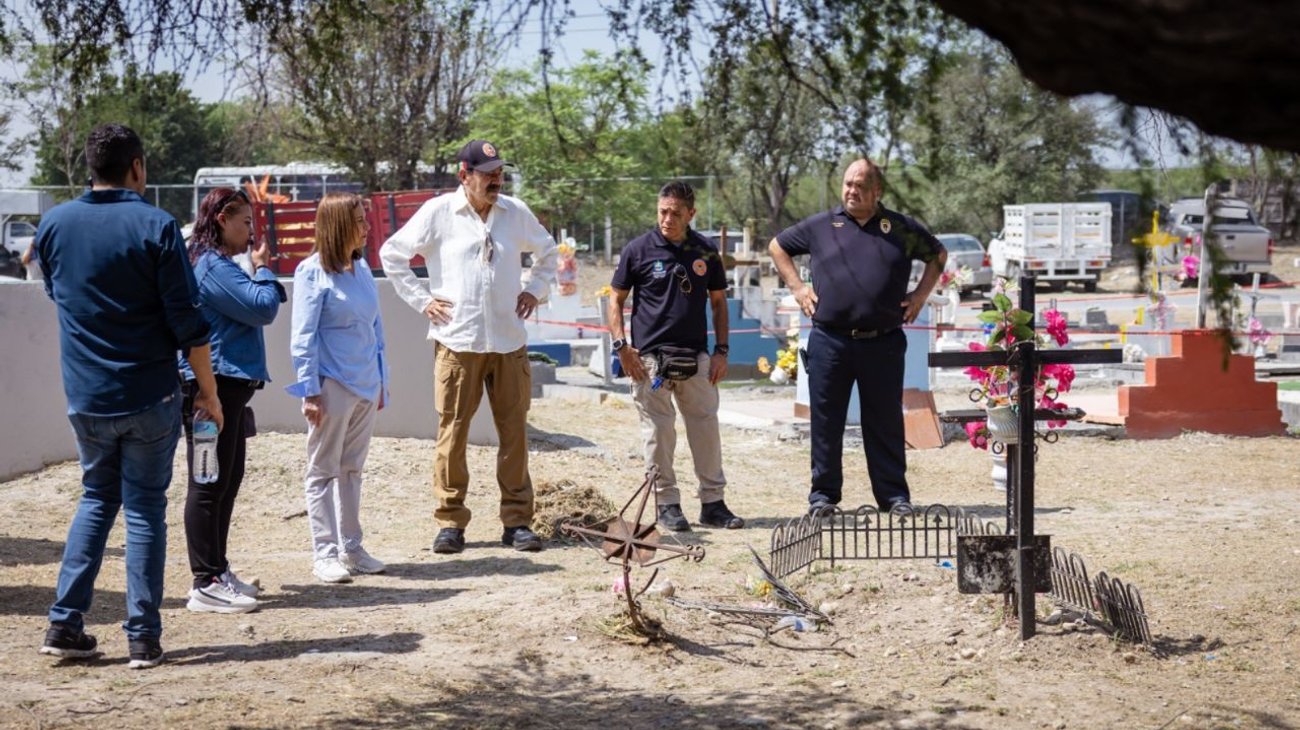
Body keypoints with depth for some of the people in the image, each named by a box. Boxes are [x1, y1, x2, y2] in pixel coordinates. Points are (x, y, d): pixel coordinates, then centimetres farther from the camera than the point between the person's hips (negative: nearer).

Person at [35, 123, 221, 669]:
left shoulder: (54, 225, 2)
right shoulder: (156, 227, -11)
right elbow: (187, 322, -11)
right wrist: (208, 392, -3)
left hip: (84, 398, 4)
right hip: (149, 397, -4)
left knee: (97, 498, 18)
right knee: (145, 509, 5)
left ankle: (65, 624, 12)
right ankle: (143, 638, 6)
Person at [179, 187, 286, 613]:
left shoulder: (217, 263, 19)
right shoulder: (212, 265, -16)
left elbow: (253, 308, 26)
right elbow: (264, 307, -17)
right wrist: (263, 269, -4)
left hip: (227, 385, 11)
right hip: (213, 385, -11)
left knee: (227, 479, 16)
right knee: (210, 483, -7)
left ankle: (217, 572, 24)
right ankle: (206, 586, -4)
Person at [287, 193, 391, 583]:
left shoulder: (362, 269, 9)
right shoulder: (312, 272, -11)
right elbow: (303, 336, -12)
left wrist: (381, 379, 15)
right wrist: (309, 390, -15)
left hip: (366, 386, 6)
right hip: (332, 385, -6)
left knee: (352, 469, 14)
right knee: (324, 471, 4)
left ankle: (351, 547, 22)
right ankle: (324, 554, 9)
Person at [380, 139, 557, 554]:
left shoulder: (516, 212, 9)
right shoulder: (438, 213, -1)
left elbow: (546, 251, 26)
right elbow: (392, 254, 4)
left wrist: (535, 290, 12)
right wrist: (421, 300, -1)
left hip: (509, 341, 3)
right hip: (457, 342, -3)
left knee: (515, 432, 4)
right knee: (452, 431, -1)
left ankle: (517, 521, 11)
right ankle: (450, 522, 6)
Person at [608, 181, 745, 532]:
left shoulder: (706, 252, 6)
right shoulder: (638, 249, -2)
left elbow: (719, 302, 13)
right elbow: (616, 299, 3)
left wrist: (721, 351, 6)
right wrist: (621, 345, -7)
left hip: (696, 356, 3)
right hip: (649, 357, -2)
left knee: (706, 427, 3)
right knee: (658, 432, 1)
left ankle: (713, 502, 11)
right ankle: (667, 503, 10)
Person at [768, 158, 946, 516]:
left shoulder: (902, 229, 7)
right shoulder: (821, 226, 7)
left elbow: (938, 255, 22)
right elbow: (777, 246, 19)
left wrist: (920, 294, 10)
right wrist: (797, 287, 9)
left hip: (883, 343, 0)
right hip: (829, 341, 0)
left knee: (885, 422, 5)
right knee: (826, 420, 4)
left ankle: (894, 495, 13)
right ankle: (823, 494, 14)